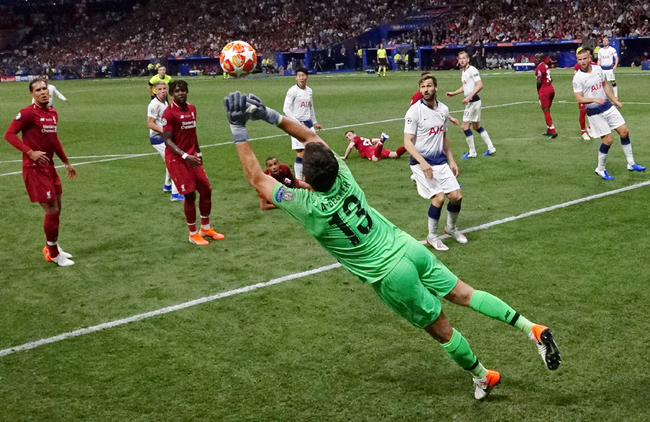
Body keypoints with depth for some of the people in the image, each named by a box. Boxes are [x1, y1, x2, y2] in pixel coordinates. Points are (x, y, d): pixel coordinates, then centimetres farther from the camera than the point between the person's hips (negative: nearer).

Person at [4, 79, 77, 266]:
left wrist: (66, 162, 26)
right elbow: (9, 134, -15)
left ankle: (51, 247, 32)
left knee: (56, 210, 14)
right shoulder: (28, 113, -13)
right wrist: (30, 152, -24)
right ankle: (53, 254, 10)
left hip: (49, 167, 8)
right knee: (52, 211, -5)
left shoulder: (53, 113, 10)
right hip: (34, 169, -8)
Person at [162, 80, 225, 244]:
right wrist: (185, 156, -28)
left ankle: (205, 228, 25)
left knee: (206, 190, 7)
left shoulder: (192, 109, 8)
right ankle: (193, 233, 12)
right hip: (176, 159, -7)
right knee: (190, 195, -4)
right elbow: (168, 140, -18)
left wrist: (198, 153, 19)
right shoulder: (169, 112, -14)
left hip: (192, 157, 7)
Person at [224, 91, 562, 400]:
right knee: (464, 294, 16)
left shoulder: (309, 208, -22)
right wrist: (269, 115, 3)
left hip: (391, 277, -5)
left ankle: (483, 377, 33)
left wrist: (238, 129, -12)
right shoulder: (343, 176, -7)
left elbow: (257, 178, -14)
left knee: (441, 329, 14)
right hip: (408, 247, 5)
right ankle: (532, 329, 13)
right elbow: (312, 137, 7)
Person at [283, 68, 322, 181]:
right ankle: (298, 179, -1)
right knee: (300, 154, -9)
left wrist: (314, 122, 25)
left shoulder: (309, 91, 11)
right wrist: (297, 122, -18)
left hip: (308, 123, 7)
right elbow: (286, 109, -12)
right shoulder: (292, 91, -8)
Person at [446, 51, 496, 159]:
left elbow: (480, 85, -22)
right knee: (476, 126, 15)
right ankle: (491, 148, 21)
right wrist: (453, 93, 21)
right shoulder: (463, 71, 14)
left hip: (473, 101, -10)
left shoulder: (472, 70, -14)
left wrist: (469, 97, -27)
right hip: (470, 102, 10)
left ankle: (472, 152, 3)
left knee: (465, 126, -7)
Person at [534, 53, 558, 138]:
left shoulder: (539, 67, -13)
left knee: (546, 111, -6)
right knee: (547, 110, 17)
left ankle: (553, 131, -11)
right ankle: (549, 130, 23)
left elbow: (539, 81, -16)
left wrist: (538, 91, -2)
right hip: (551, 89, 9)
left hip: (544, 91, -9)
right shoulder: (546, 66, 15)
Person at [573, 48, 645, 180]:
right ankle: (600, 169, 9)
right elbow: (579, 99, -19)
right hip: (594, 112, -6)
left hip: (607, 106, 6)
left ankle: (631, 163, 20)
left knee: (624, 131, 6)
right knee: (608, 139, -10)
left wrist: (615, 100, 20)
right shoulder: (578, 77, -16)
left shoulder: (598, 69, 2)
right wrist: (594, 100, -34)